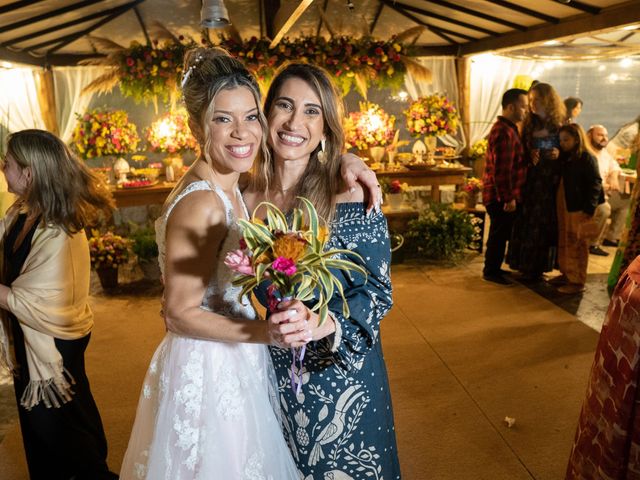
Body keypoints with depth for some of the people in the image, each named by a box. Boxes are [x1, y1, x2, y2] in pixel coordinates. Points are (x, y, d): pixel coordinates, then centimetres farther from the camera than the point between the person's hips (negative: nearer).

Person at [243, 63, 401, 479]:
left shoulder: (350, 196, -15)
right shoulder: (248, 199, -4)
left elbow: (377, 293, -15)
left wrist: (323, 324, -32)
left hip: (342, 374, -3)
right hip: (273, 377, 4)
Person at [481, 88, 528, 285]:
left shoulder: (507, 128, 14)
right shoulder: (504, 132, -20)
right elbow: (502, 170, -24)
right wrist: (509, 198, -22)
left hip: (500, 194, 10)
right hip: (500, 196, -10)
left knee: (500, 233, 18)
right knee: (500, 234, 1)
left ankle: (493, 268, 29)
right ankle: (491, 271, 14)